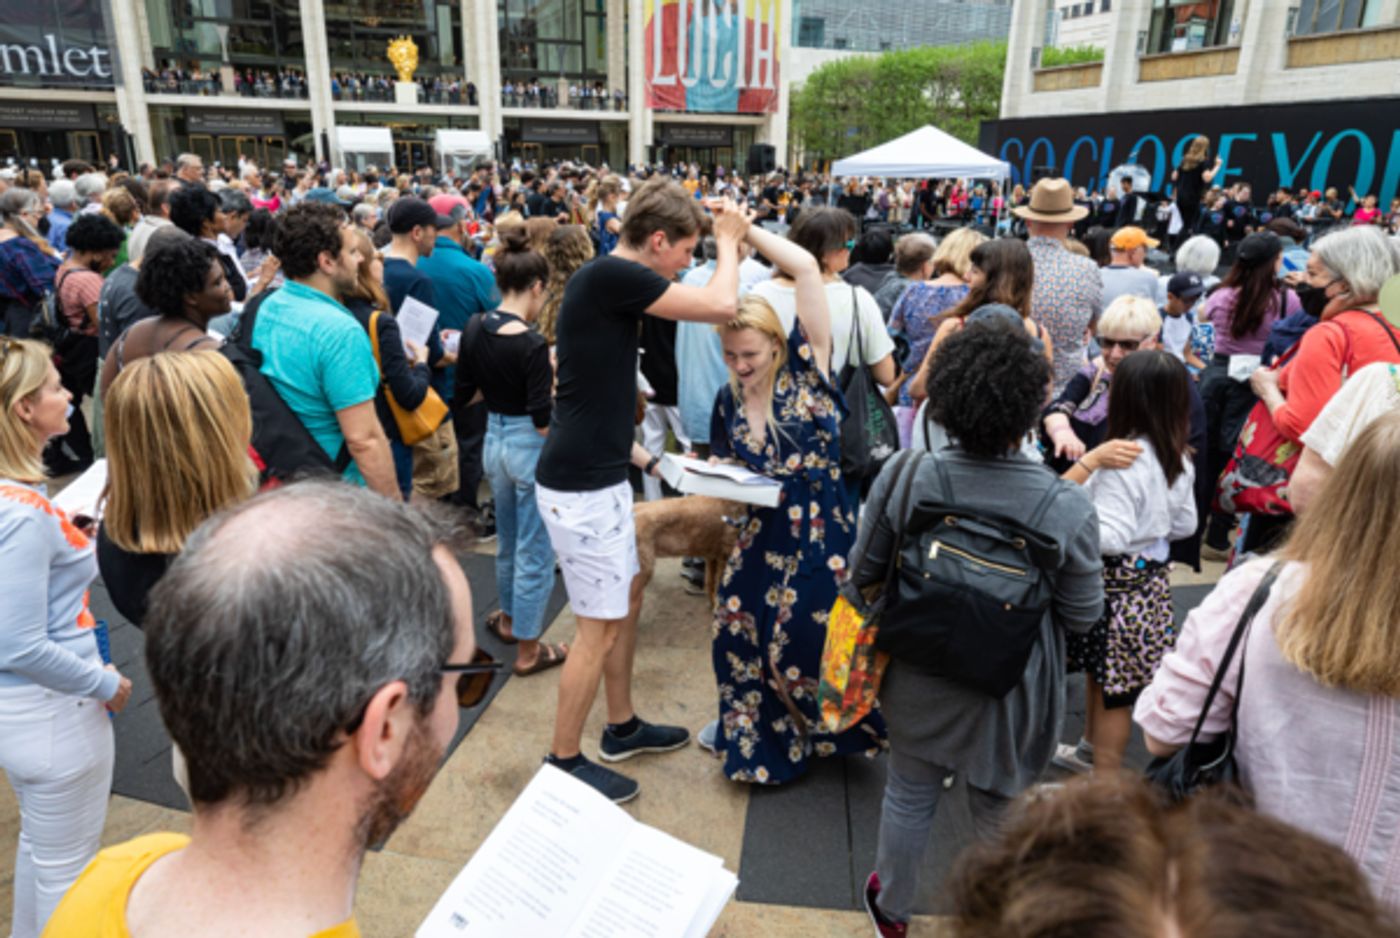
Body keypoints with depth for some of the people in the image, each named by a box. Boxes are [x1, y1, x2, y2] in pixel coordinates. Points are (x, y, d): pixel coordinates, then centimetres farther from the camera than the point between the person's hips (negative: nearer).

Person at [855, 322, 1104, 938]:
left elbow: (863, 574, -8)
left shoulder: (904, 477, -21)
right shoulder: (1067, 507, -25)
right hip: (1011, 697, -1)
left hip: (919, 682, 2)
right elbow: (1082, 615, -12)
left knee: (909, 796, 24)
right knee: (1000, 818, 21)